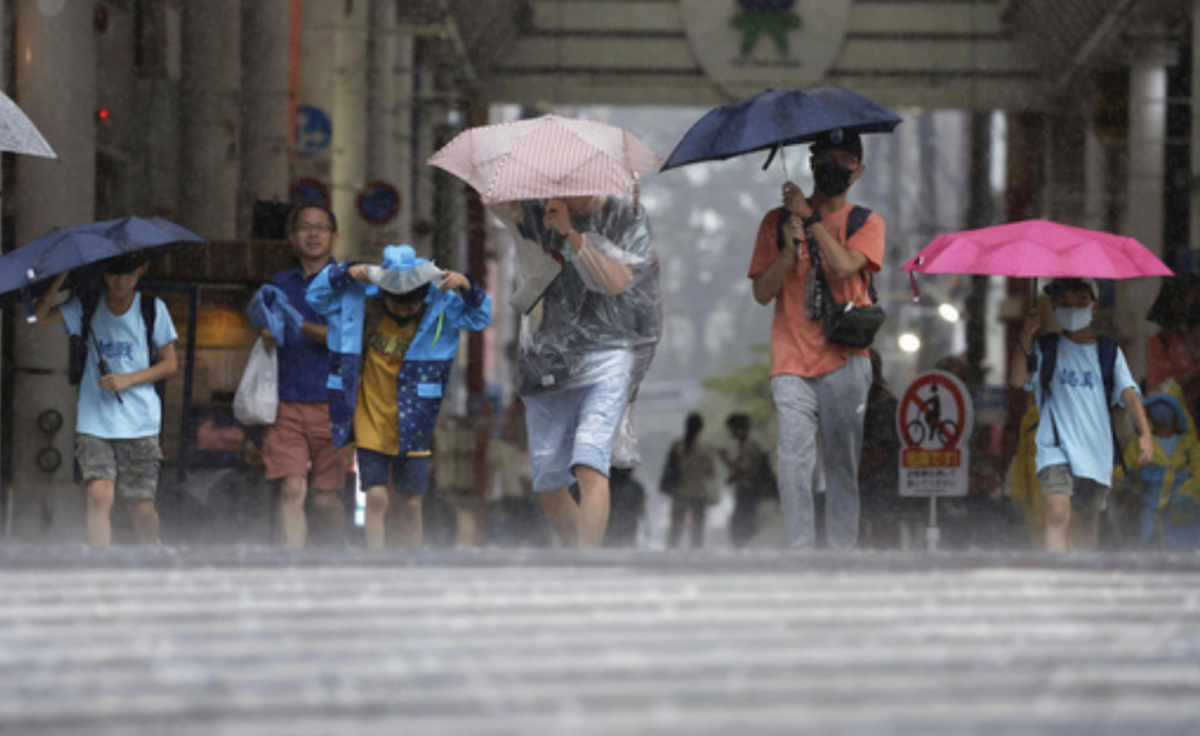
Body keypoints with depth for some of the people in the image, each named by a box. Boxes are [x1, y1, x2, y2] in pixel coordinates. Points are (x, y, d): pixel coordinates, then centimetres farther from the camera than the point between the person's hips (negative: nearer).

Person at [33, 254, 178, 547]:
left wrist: (127, 380, -8)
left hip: (139, 422, 0)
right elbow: (40, 317, -10)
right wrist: (63, 275, -17)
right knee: (99, 495, -18)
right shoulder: (86, 306, 4)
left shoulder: (152, 309, 3)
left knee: (141, 506, 1)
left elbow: (170, 364, 6)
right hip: (95, 421, 0)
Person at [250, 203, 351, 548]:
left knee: (325, 497, -1)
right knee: (292, 491, -10)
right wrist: (268, 333, 1)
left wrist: (302, 326, -21)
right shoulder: (280, 283, 17)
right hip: (286, 403, 3)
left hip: (331, 403, -3)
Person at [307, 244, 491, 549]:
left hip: (412, 428, 1)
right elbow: (317, 297, -1)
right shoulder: (361, 303, -7)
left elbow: (479, 317, -5)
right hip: (370, 424, -1)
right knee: (377, 497, -8)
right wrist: (345, 273, -17)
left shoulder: (439, 309, -7)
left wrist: (467, 288, -25)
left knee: (410, 503, 6)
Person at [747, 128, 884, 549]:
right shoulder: (778, 222, 13)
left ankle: (842, 551, 2)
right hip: (792, 360, 1)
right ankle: (801, 551, -11)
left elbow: (845, 266, -11)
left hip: (843, 360, -1)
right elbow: (762, 293, 7)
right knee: (794, 459, -10)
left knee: (842, 461, -1)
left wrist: (810, 217, -7)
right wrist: (789, 249, -9)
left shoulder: (866, 223, 9)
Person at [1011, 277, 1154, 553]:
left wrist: (1145, 433, -16)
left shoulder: (1109, 352, 10)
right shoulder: (1046, 349, 7)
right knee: (1058, 512, -23)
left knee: (1088, 526, 10)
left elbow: (1128, 392, -1)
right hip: (1057, 445, -3)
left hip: (1096, 451, 3)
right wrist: (1026, 337, -20)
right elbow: (1018, 379, -8)